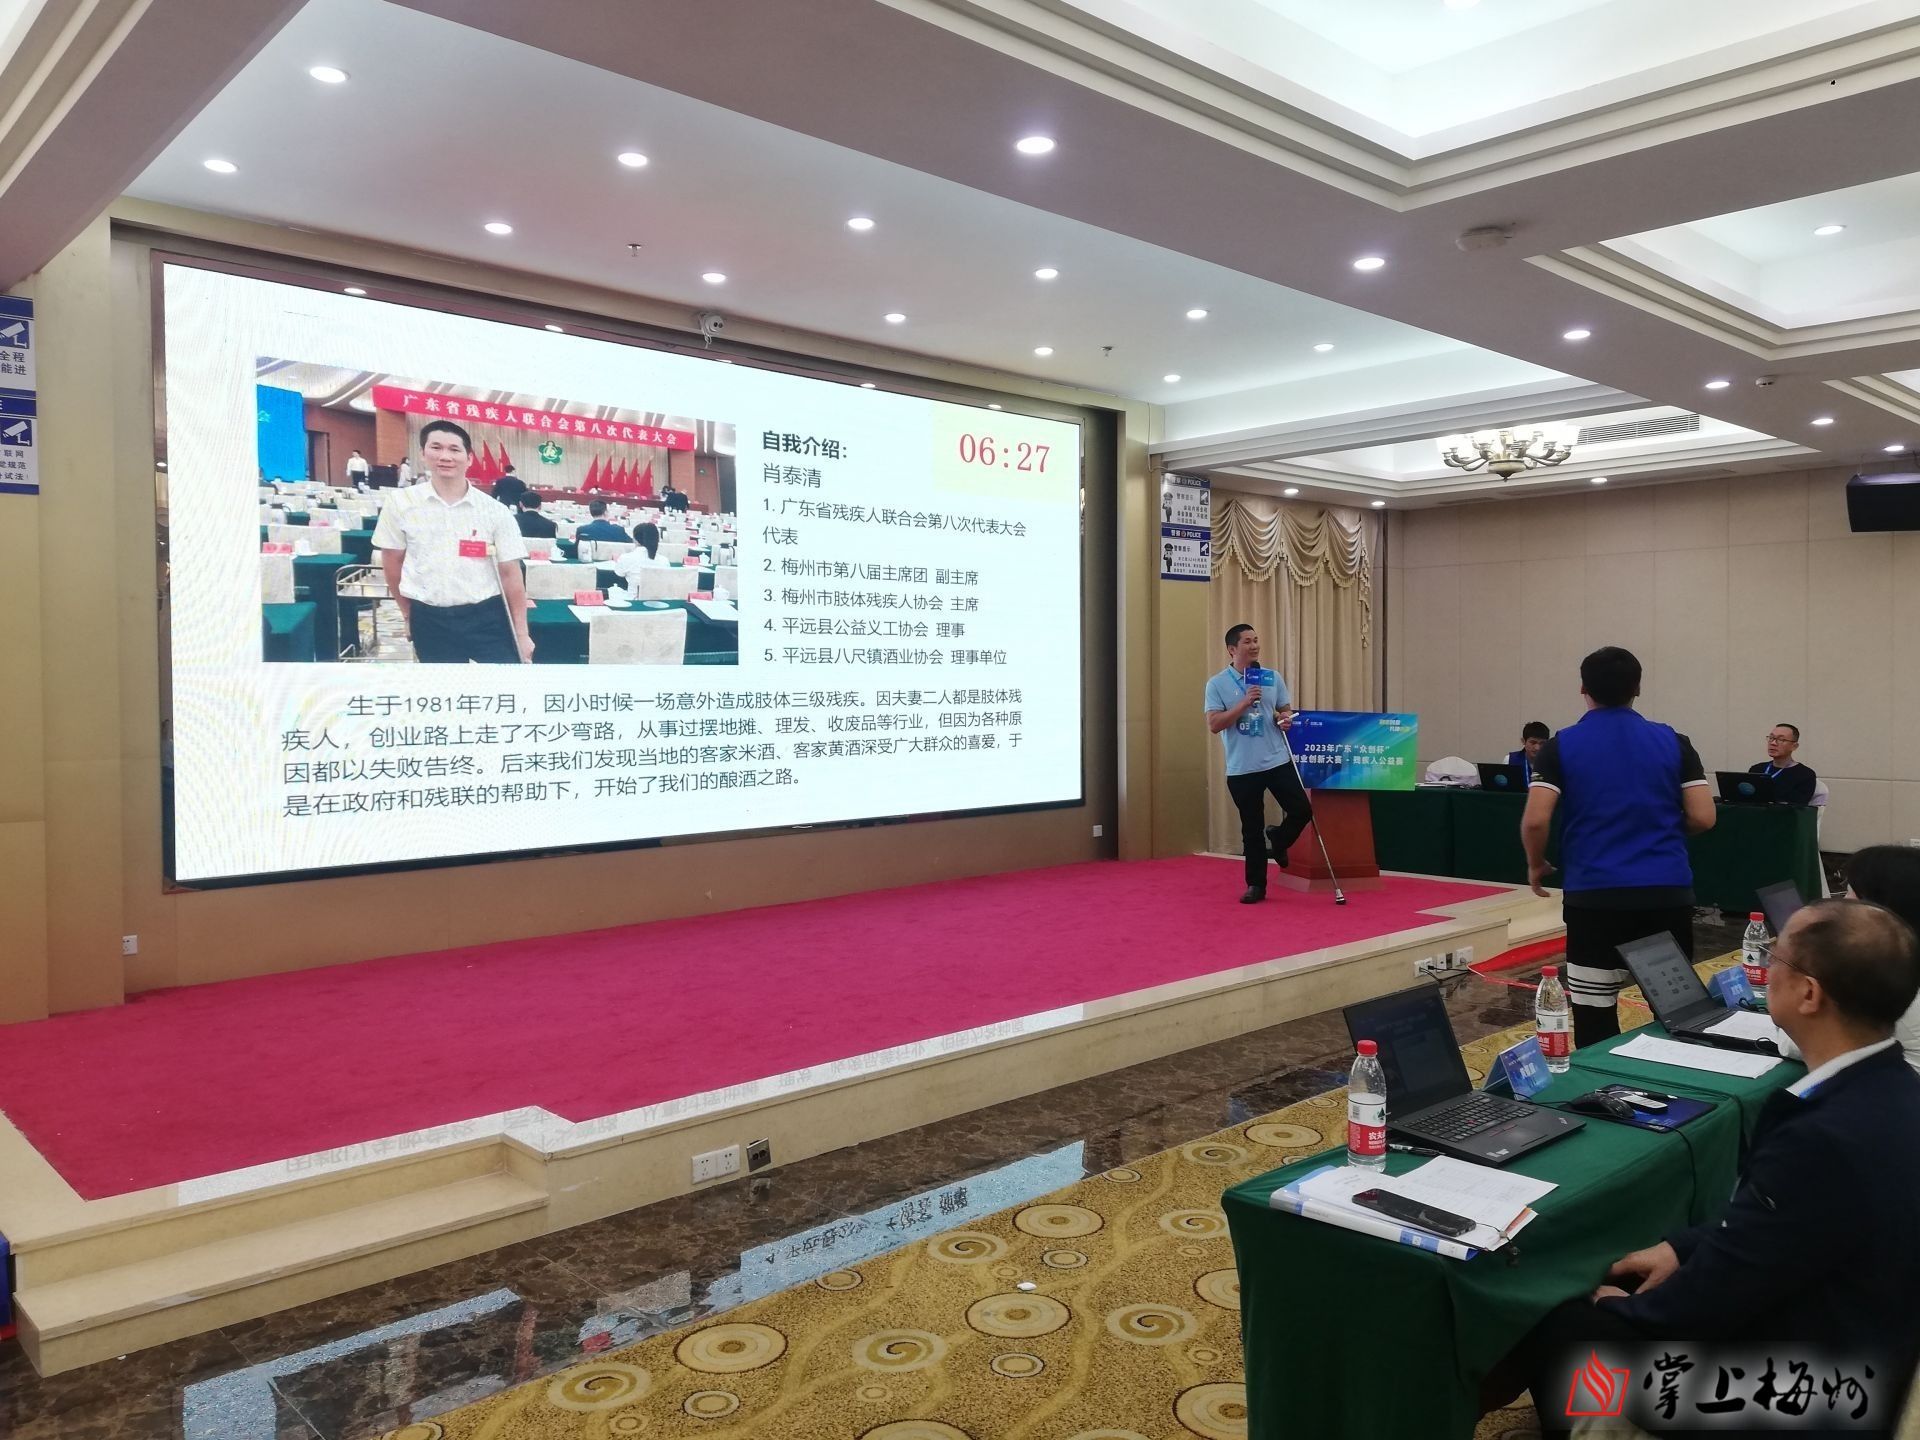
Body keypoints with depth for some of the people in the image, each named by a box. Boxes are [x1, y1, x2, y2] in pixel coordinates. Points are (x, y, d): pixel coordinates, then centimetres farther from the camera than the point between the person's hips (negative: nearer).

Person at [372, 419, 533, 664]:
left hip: (486, 616, -1)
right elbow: (392, 562, 11)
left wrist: (521, 633, -2)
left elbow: (510, 573, -1)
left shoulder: (495, 511, -4)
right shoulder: (401, 504, -1)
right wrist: (408, 614, 14)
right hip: (429, 620, 1)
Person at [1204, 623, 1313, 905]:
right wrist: (1244, 703, -20)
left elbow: (1286, 710, 17)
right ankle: (1256, 885, 16)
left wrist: (1285, 720, -6)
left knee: (1303, 810, -2)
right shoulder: (1217, 684, -4)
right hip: (1242, 769, -3)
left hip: (1278, 762, 3)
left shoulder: (1273, 677, 7)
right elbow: (1213, 724, -12)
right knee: (1252, 829, 4)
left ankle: (1278, 840, 29)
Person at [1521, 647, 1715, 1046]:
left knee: (1595, 1017, 4)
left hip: (1594, 894, -2)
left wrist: (1536, 865, 8)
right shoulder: (1674, 742, 6)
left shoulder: (1561, 746, -1)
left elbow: (1535, 821, -10)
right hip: (1668, 891, 2)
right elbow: (1703, 818, 1)